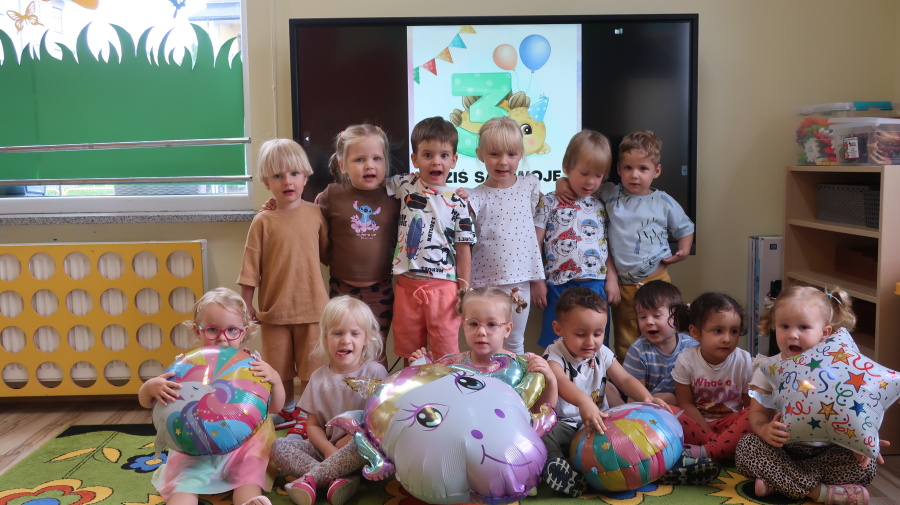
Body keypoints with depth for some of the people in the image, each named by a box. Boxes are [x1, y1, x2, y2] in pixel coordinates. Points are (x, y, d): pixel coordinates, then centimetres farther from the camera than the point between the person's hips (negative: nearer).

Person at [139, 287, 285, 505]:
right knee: (185, 483, -25)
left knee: (249, 476, -25)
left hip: (242, 445, 1)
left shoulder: (251, 364, -3)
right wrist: (150, 387, -23)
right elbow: (145, 402, 2)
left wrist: (275, 380, -21)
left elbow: (275, 407, -1)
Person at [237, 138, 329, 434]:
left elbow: (327, 254, 10)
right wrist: (246, 307, -2)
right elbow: (250, 269, -3)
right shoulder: (263, 222, -6)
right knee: (280, 369, 15)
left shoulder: (315, 214, -3)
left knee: (311, 367, 9)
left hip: (312, 308, 0)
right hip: (275, 310, 0)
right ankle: (287, 411, 37)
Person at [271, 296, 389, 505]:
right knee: (279, 446, -16)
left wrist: (349, 440, -18)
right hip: (326, 447, 4)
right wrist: (328, 448, -15)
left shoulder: (375, 372, -5)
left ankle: (311, 477, -26)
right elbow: (313, 424, 4)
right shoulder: (319, 378, 5)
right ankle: (339, 478, -30)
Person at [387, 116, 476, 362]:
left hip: (442, 286, -2)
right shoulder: (404, 185, 2)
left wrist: (464, 290, -3)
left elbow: (464, 249, 0)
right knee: (409, 352, 14)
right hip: (406, 284, 2)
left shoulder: (457, 202, -3)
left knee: (446, 354, 4)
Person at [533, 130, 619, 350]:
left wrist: (612, 279, 5)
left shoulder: (600, 206, 12)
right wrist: (537, 282, -3)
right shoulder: (549, 202, 2)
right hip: (559, 287, -2)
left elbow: (607, 246, 14)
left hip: (596, 285, 3)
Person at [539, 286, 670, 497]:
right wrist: (583, 402, -57)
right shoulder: (555, 355, -14)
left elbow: (625, 379, 2)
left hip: (598, 422, 4)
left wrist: (646, 397, -22)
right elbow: (560, 381, -36)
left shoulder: (602, 354, 5)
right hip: (563, 423, -4)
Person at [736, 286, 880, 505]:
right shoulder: (767, 369, -2)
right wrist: (766, 430, -31)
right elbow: (758, 413, -7)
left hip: (824, 451, 1)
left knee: (866, 466, -23)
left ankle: (778, 482, -25)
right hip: (782, 449, 0)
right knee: (746, 446, -27)